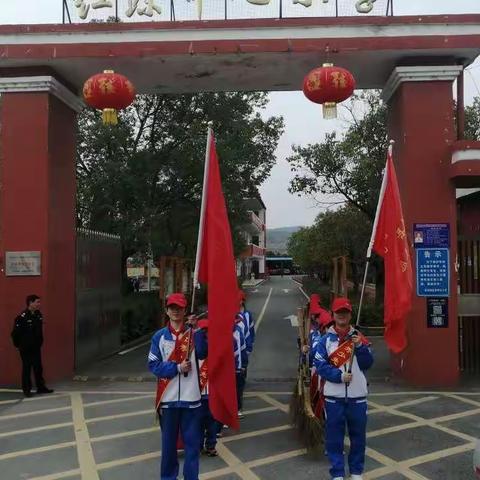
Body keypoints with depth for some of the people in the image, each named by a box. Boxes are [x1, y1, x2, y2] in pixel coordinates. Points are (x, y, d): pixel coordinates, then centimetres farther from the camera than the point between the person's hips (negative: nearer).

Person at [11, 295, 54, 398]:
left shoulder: (38, 314, 2)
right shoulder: (22, 317, -19)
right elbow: (15, 333, -15)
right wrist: (18, 344, -7)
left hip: (36, 347, 6)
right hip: (26, 348, -6)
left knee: (38, 367, 11)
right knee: (27, 368, 3)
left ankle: (41, 387, 20)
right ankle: (26, 390, 14)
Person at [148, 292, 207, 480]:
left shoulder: (193, 334, 0)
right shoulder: (159, 337, 1)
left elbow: (202, 354, -16)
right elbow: (153, 365, -2)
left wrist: (198, 330, -27)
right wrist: (177, 368, -13)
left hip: (191, 398, 0)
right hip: (168, 398, 1)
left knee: (193, 442, 7)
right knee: (168, 441, 12)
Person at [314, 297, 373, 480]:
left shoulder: (359, 337, 4)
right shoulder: (326, 339, -1)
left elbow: (367, 364, -1)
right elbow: (320, 365, -6)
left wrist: (360, 346, -15)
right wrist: (339, 376, -17)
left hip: (357, 396, 1)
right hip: (334, 396, -1)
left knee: (358, 434, 11)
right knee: (334, 436, 5)